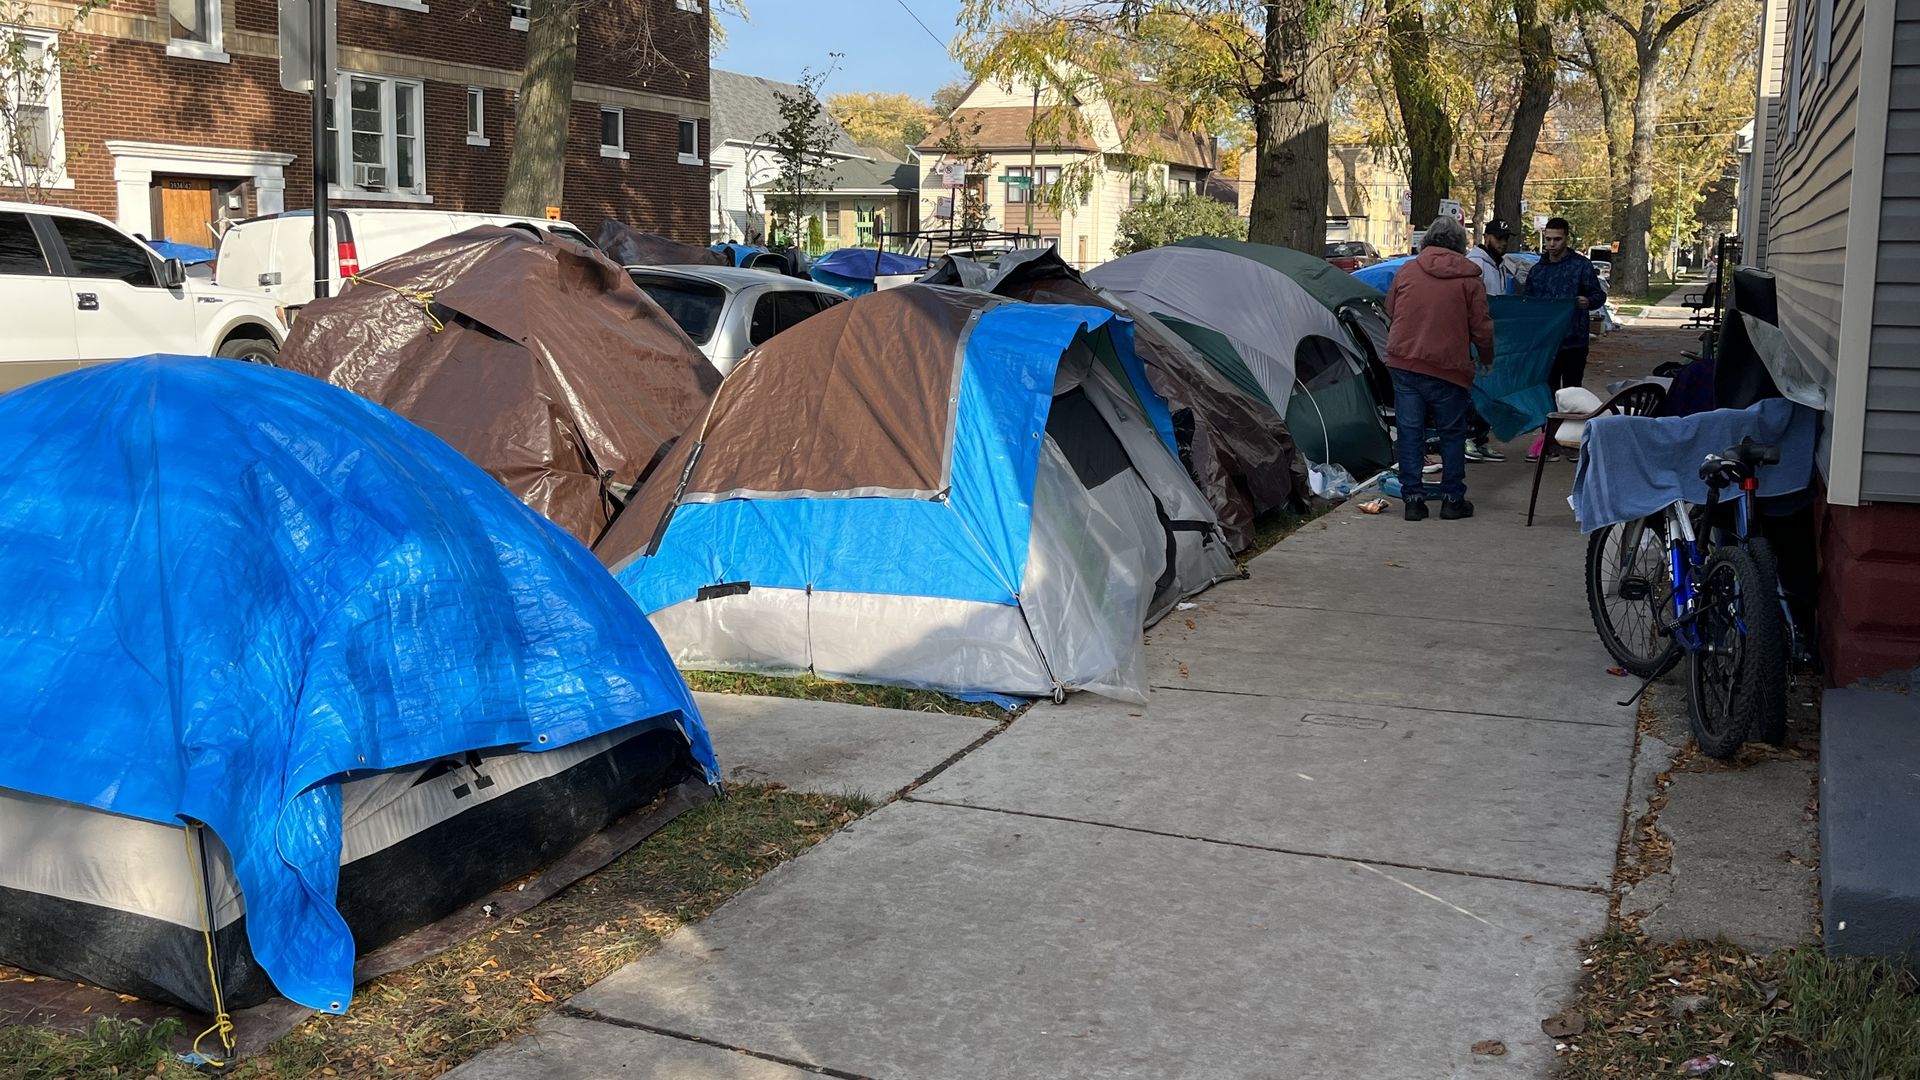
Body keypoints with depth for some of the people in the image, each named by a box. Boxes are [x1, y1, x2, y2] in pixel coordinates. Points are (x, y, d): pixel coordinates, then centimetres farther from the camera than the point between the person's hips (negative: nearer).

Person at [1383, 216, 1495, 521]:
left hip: (1403, 362, 2)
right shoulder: (1469, 278, -3)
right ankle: (1452, 499, 15)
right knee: (1452, 433, 11)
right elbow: (1482, 327, -2)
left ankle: (1413, 498, 7)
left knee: (1410, 432, 7)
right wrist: (1487, 359, 15)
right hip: (1447, 367, -2)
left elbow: (1391, 309, 18)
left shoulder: (1407, 270, 4)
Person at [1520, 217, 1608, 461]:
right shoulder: (1538, 269, 12)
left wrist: (1588, 301, -24)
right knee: (1547, 391, 3)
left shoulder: (1581, 265, -2)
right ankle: (1549, 440, 8)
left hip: (1573, 341, -4)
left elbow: (1599, 294, -1)